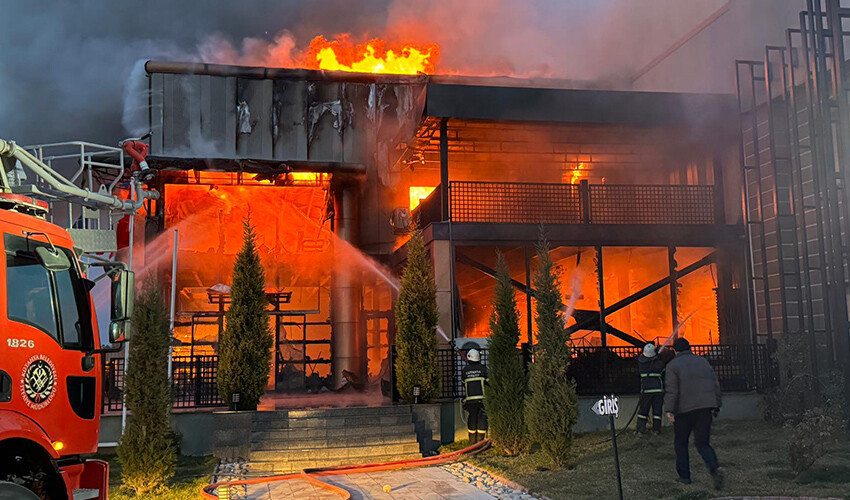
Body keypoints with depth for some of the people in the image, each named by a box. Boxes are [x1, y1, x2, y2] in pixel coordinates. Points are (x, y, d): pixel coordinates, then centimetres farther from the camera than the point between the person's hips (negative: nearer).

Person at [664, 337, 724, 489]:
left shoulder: (673, 365, -1)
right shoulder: (703, 361, 14)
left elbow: (672, 390, -12)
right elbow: (716, 385, 13)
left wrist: (669, 410, -13)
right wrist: (716, 407, 18)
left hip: (685, 409, -4)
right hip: (706, 408, 4)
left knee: (681, 442, 13)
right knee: (702, 443, 10)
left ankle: (684, 475, 15)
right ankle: (715, 468, -15)